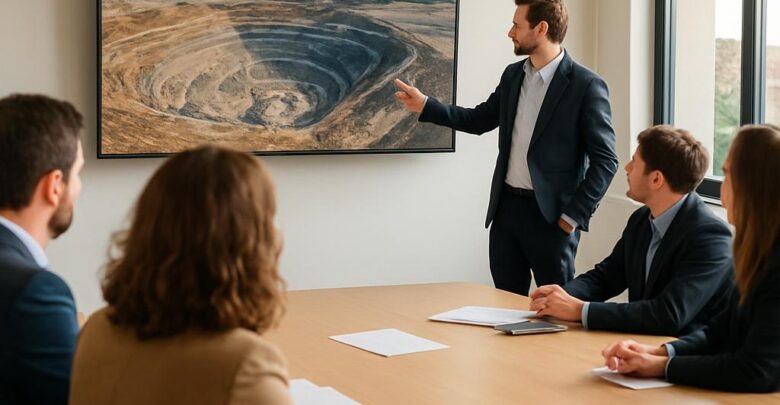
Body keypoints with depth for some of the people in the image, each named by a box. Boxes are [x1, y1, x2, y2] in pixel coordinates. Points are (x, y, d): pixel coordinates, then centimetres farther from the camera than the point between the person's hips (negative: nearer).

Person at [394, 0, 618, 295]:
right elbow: (480, 120, 22)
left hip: (551, 215, -6)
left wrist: (574, 216, -14)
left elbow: (605, 160, -12)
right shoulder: (513, 75, 8)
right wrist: (425, 105, 13)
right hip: (507, 207, 6)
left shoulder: (586, 85, -13)